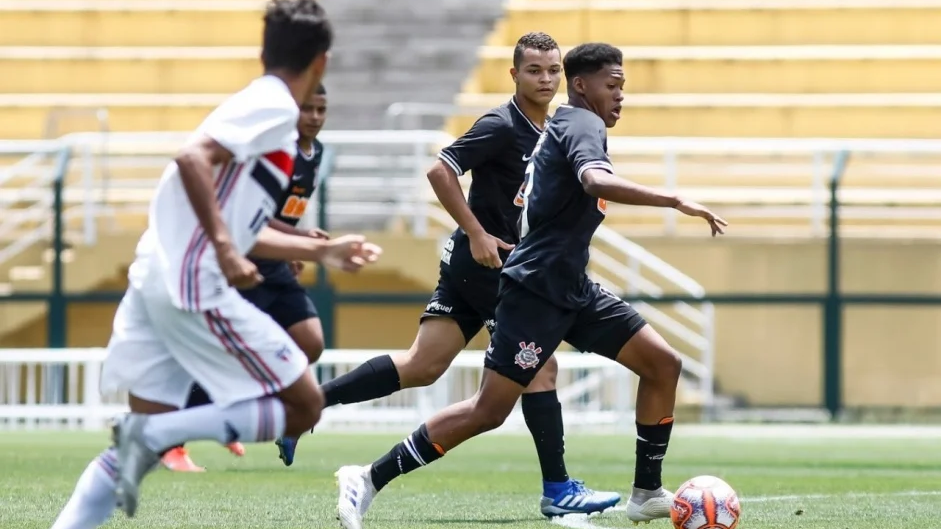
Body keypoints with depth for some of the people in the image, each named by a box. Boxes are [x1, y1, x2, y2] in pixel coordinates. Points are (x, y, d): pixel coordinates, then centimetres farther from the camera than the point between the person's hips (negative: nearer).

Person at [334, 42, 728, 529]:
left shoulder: (562, 126, 18)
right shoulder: (581, 124, -12)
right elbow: (596, 181, -33)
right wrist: (677, 202, -35)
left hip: (572, 289, 10)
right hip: (537, 288, -10)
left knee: (663, 364, 3)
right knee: (490, 410, -11)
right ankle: (369, 480, -5)